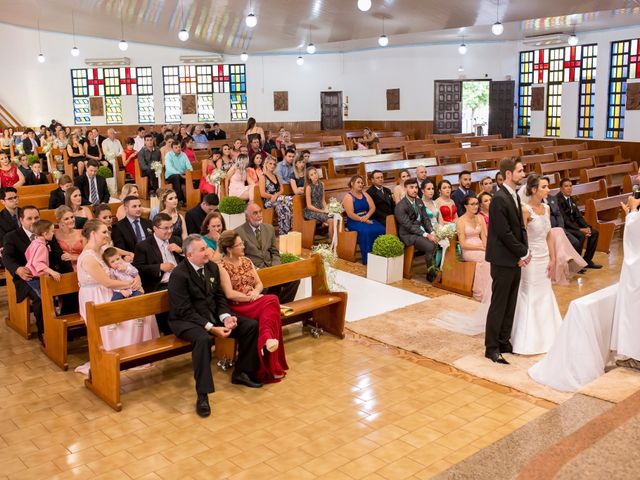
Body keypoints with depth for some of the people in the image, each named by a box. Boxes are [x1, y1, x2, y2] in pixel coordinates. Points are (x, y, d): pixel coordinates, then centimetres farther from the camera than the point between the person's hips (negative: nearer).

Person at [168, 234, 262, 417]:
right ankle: (202, 395, -31)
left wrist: (226, 317, -12)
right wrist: (211, 328, -29)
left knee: (251, 325, -6)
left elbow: (220, 297, 9)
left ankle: (241, 373, 11)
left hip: (213, 315, 7)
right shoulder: (179, 275, -18)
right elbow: (185, 311, -21)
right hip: (187, 320, -7)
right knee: (203, 339, -40)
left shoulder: (212, 267, 4)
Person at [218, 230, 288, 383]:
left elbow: (259, 283, 13)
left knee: (271, 302, -28)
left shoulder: (246, 261, 15)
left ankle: (268, 341, -29)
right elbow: (229, 294, -15)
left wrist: (256, 292, -9)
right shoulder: (222, 267, -6)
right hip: (237, 307, -6)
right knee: (270, 302, -29)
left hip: (255, 302, 6)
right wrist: (250, 297, -15)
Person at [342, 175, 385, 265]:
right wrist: (363, 220, -19)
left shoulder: (365, 194, 13)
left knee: (381, 230, -24)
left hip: (367, 219, 6)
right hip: (354, 221, -6)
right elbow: (350, 214, -15)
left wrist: (367, 216, -13)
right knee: (366, 231, -36)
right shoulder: (348, 197, -5)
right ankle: (367, 260, -29)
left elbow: (373, 207, 6)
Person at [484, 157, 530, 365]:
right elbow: (505, 233, -20)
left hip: (515, 260, 8)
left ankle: (504, 342, 25)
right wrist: (524, 252, -10)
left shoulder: (515, 196, 11)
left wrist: (524, 252, -2)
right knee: (498, 306, 0)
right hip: (503, 261, -8)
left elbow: (520, 227, 13)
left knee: (510, 305, 14)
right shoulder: (499, 199, -18)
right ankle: (491, 347, 9)